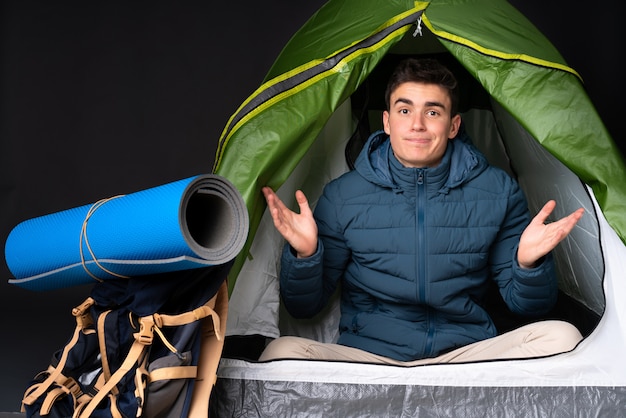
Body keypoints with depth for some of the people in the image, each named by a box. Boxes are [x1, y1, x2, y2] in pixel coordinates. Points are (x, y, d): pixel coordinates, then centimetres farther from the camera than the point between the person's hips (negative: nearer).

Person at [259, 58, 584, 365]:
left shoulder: (497, 192, 3)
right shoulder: (343, 196, 1)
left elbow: (524, 305, 6)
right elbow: (304, 306, 5)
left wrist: (528, 263, -16)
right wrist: (305, 254, -16)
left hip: (467, 353, 1)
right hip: (365, 355, -1)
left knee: (561, 337, -26)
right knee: (282, 352, -29)